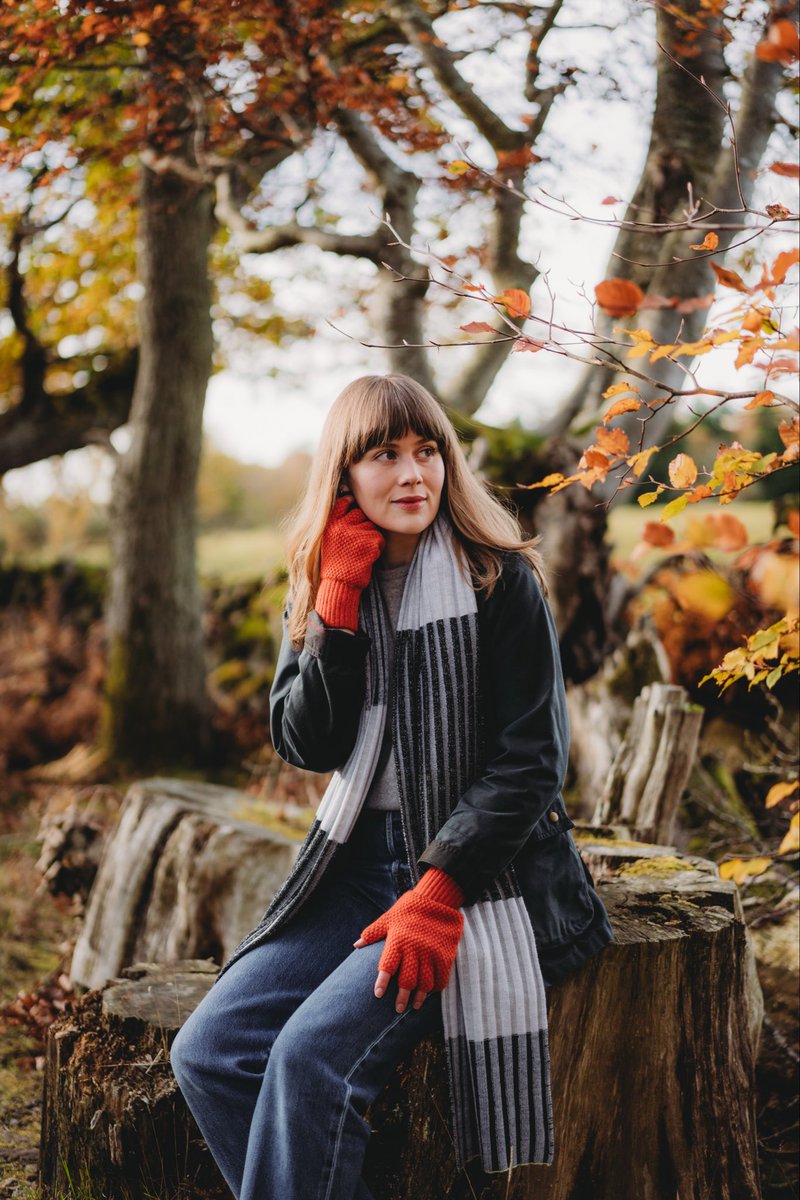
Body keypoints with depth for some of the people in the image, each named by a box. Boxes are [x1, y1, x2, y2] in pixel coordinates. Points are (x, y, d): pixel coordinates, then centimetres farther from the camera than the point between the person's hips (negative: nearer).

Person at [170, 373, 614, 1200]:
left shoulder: (500, 581, -5)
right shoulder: (323, 588, 10)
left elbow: (529, 761, -9)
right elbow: (305, 745, -1)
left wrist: (437, 896, -18)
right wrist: (340, 602, -10)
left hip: (481, 873, -5)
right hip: (359, 862, 6)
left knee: (313, 1052, -25)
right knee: (207, 1052, -11)